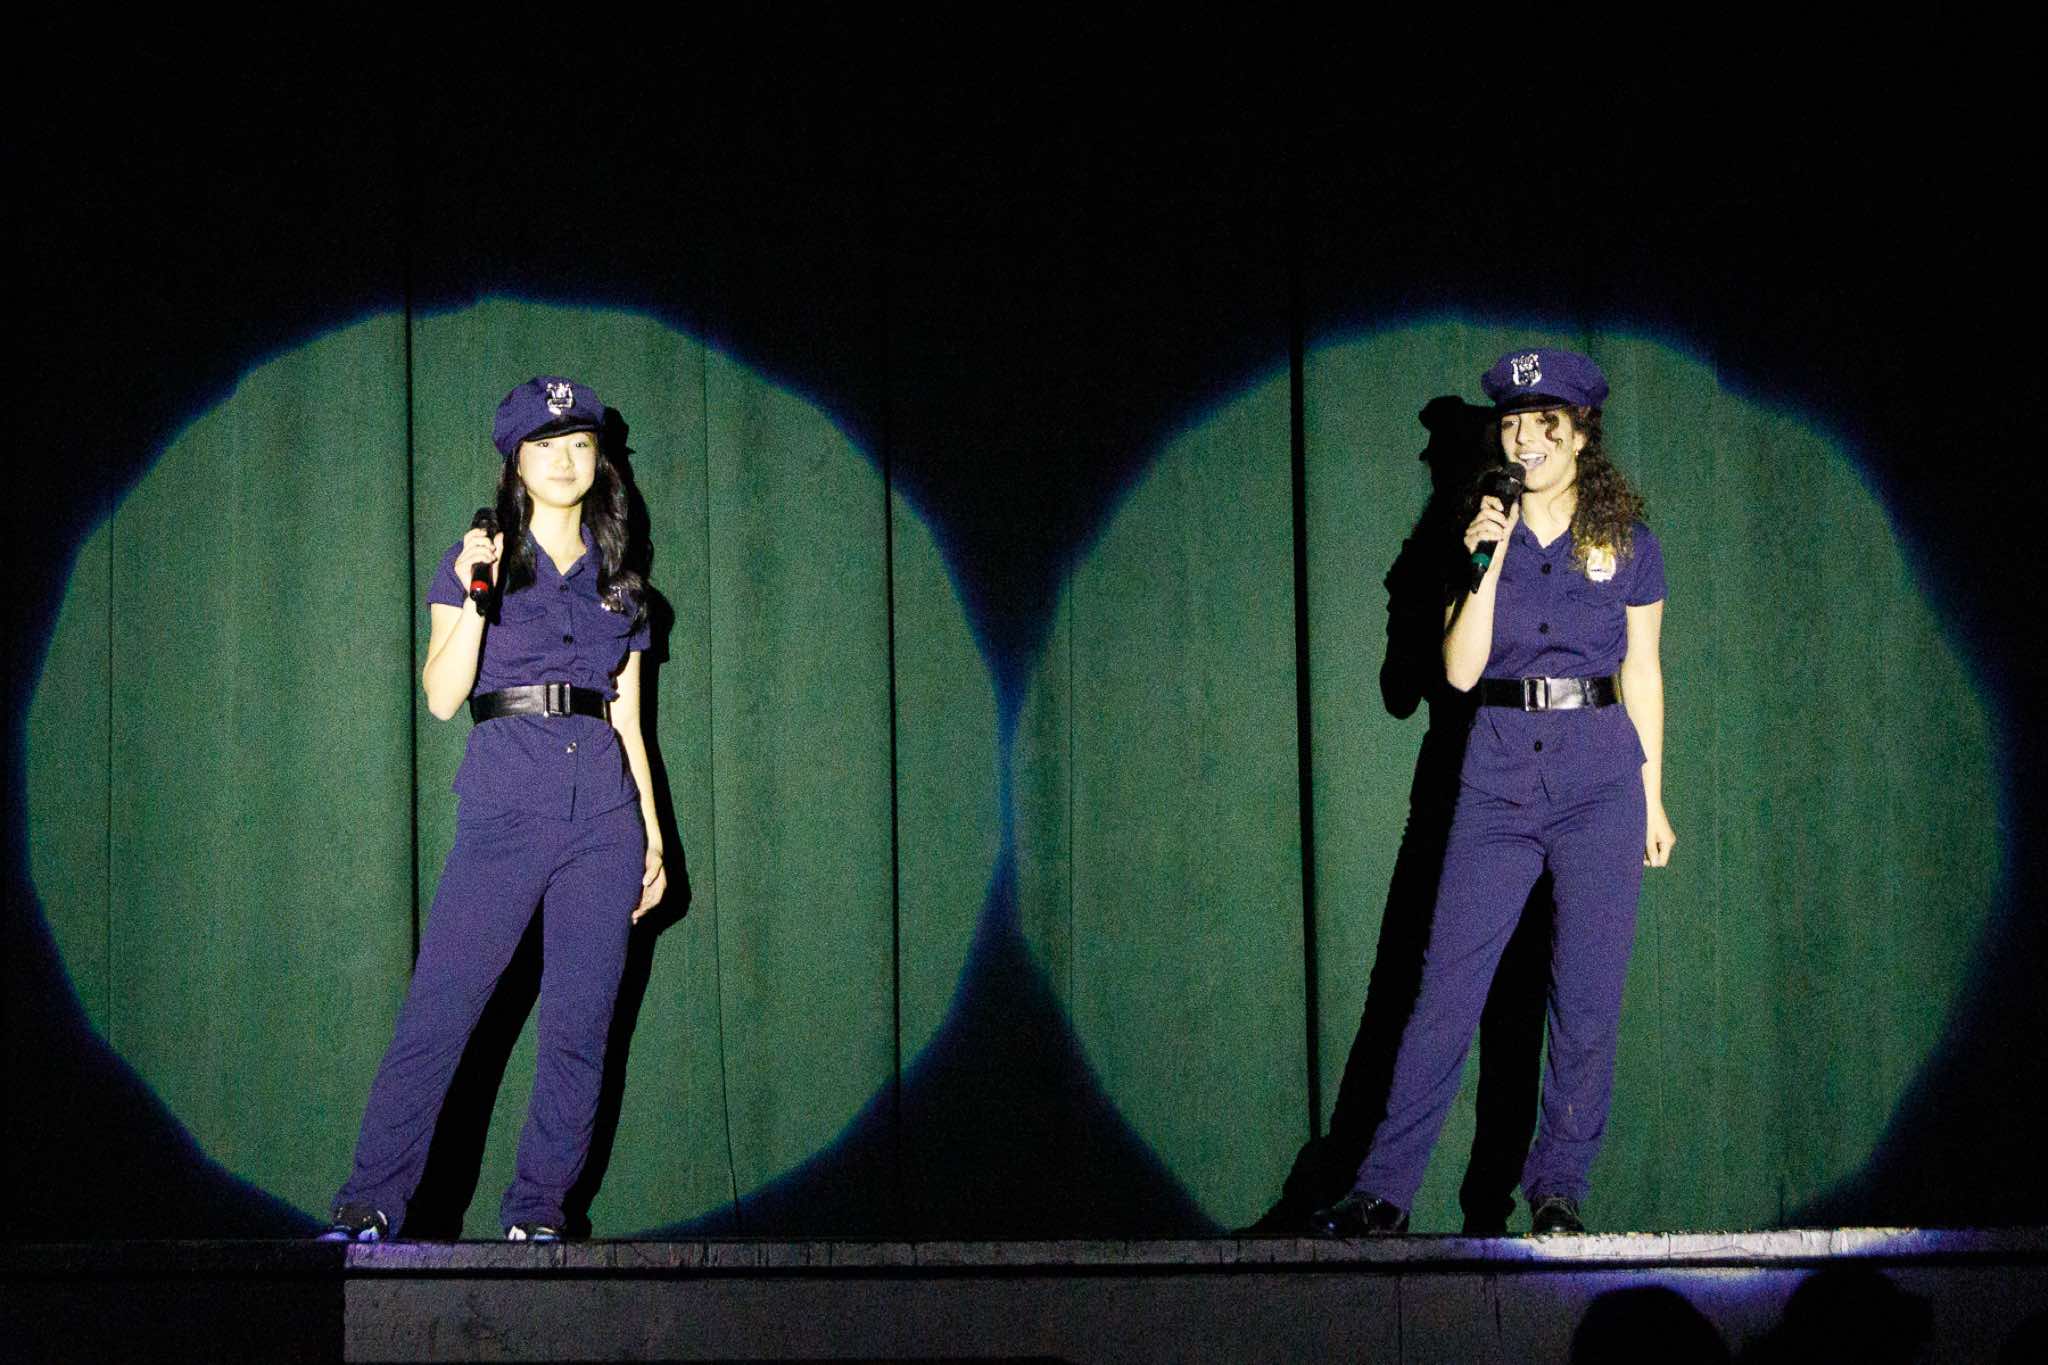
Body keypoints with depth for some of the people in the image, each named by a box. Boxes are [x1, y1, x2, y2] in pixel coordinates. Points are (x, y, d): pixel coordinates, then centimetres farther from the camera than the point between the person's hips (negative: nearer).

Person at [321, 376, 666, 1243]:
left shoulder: (618, 587, 17)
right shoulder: (478, 562, 8)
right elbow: (442, 696, -4)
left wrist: (653, 837, 12)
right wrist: (475, 599, -17)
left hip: (605, 814, 3)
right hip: (504, 809, -3)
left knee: (580, 1027, 0)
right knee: (435, 1014, -10)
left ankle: (537, 1214, 7)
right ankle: (370, 1205, -7)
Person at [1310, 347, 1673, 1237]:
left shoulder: (1628, 545, 7)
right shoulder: (1478, 537, 9)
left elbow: (1642, 674, 11)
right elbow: (1460, 671, -1)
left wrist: (1653, 796, 9)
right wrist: (1489, 562, -11)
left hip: (1600, 774, -1)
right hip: (1497, 779, 1)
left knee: (1587, 997, -2)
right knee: (1446, 988, -4)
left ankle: (1557, 1187, 9)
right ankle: (1384, 1190, -2)